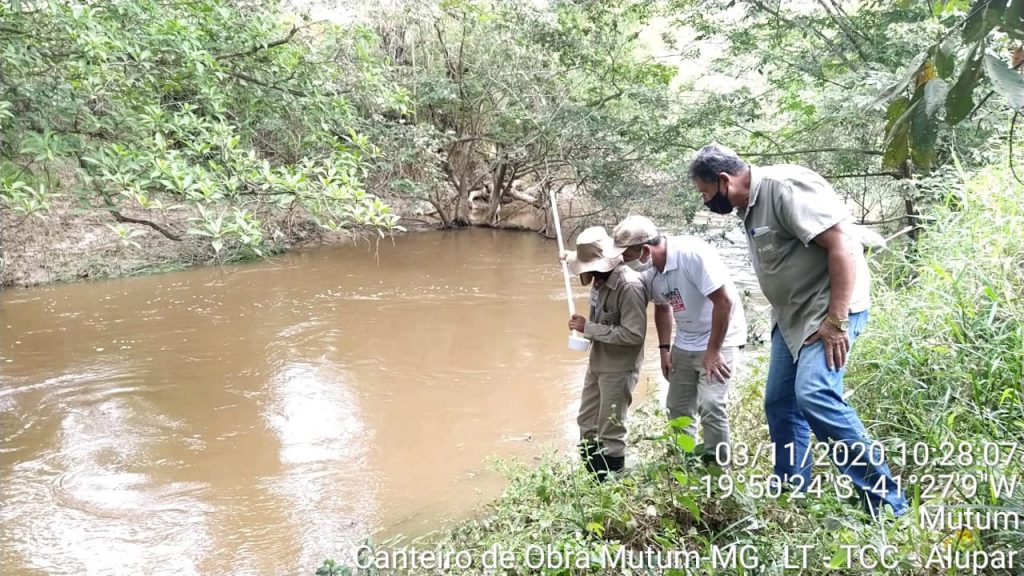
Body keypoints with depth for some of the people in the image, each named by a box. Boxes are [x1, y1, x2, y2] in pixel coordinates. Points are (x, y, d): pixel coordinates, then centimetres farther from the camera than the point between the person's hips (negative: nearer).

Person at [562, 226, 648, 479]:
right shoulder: (602, 279, -1)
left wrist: (588, 328, -25)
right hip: (597, 363, 9)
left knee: (610, 431, 5)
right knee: (587, 424, 20)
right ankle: (595, 480, 37)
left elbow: (633, 334, -29)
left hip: (619, 369, -9)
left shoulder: (629, 286, -27)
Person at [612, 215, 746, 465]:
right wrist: (664, 348, 7)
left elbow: (725, 301, -26)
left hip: (720, 340, -7)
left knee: (710, 405, -18)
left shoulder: (693, 253, -28)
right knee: (678, 407, 11)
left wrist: (713, 351, -22)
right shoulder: (649, 271, -6)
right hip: (684, 344, 7)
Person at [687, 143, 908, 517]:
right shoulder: (749, 207, 12)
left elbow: (841, 244, -23)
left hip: (831, 309, -10)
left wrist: (836, 321, -24)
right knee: (780, 404, 9)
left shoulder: (784, 187, -18)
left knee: (814, 395, -24)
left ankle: (888, 505, -13)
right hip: (792, 315, 10)